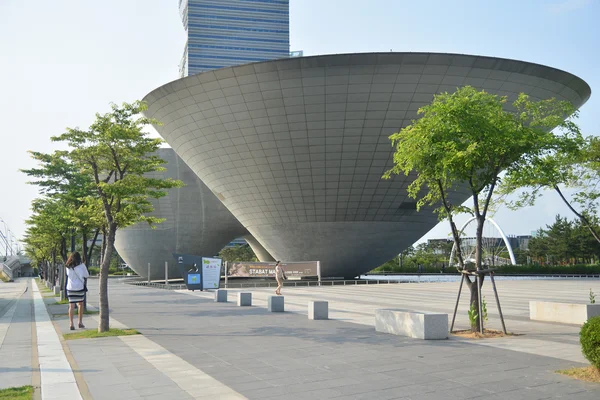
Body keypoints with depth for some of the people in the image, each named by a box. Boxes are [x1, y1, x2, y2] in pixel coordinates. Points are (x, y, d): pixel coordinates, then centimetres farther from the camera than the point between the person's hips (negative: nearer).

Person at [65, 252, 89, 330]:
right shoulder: (81, 265, -4)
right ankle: (80, 323, 18)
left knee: (71, 306, 1)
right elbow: (86, 275, 5)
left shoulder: (68, 267, 4)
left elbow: (68, 274, 18)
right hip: (79, 287, -2)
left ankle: (71, 324, -5)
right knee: (80, 304, 15)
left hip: (70, 288, 2)